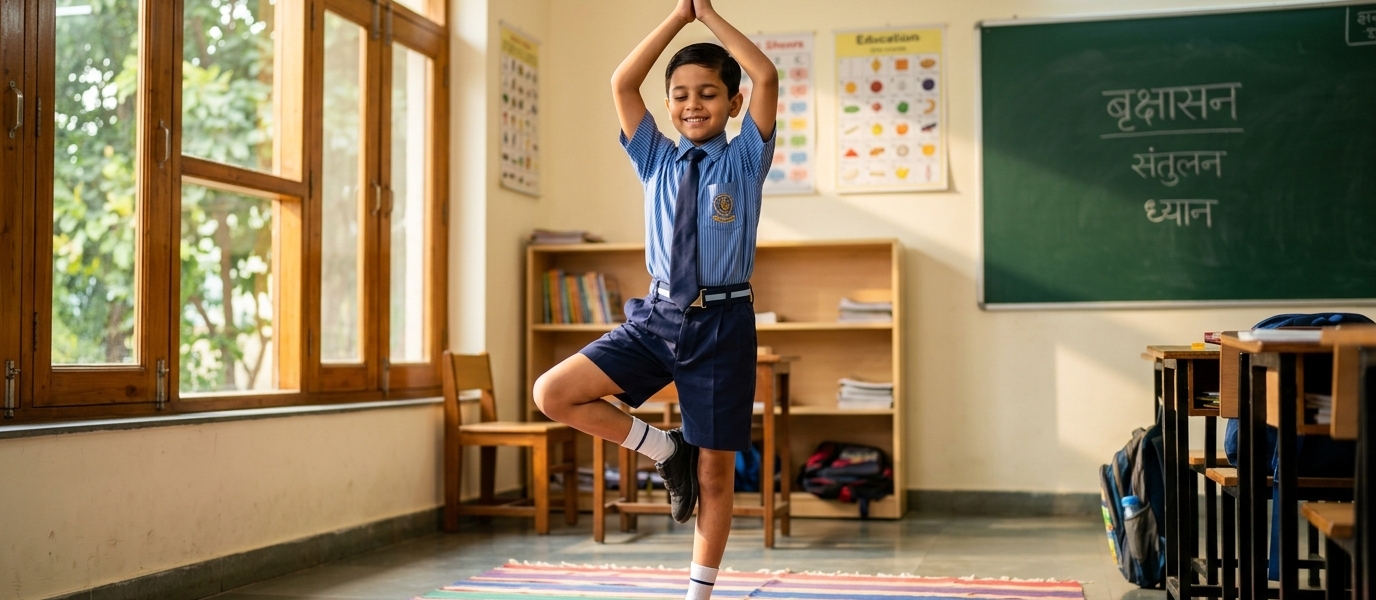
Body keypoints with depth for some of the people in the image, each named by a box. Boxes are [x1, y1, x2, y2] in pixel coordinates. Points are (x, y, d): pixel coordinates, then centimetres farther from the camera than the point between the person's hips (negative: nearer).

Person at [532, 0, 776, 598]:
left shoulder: (745, 160, 3)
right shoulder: (656, 161, 10)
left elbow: (767, 77, -10)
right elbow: (622, 82, 1)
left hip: (723, 324, -3)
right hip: (658, 317, 3)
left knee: (714, 472, 3)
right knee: (553, 393, -12)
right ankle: (665, 449, 6)